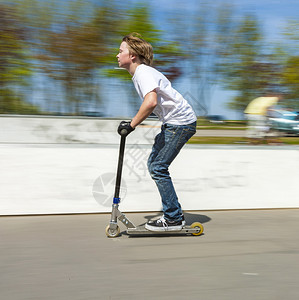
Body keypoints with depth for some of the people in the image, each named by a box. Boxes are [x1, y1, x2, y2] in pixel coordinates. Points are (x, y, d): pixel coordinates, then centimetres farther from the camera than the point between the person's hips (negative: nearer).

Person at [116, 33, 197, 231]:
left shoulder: (143, 72, -17)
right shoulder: (140, 72, 15)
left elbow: (151, 102, -34)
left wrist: (131, 125, -25)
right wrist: (134, 122, 17)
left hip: (180, 122, -10)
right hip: (173, 122, 10)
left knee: (158, 167, -10)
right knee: (154, 163, 12)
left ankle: (173, 219, -2)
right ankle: (175, 214, 18)